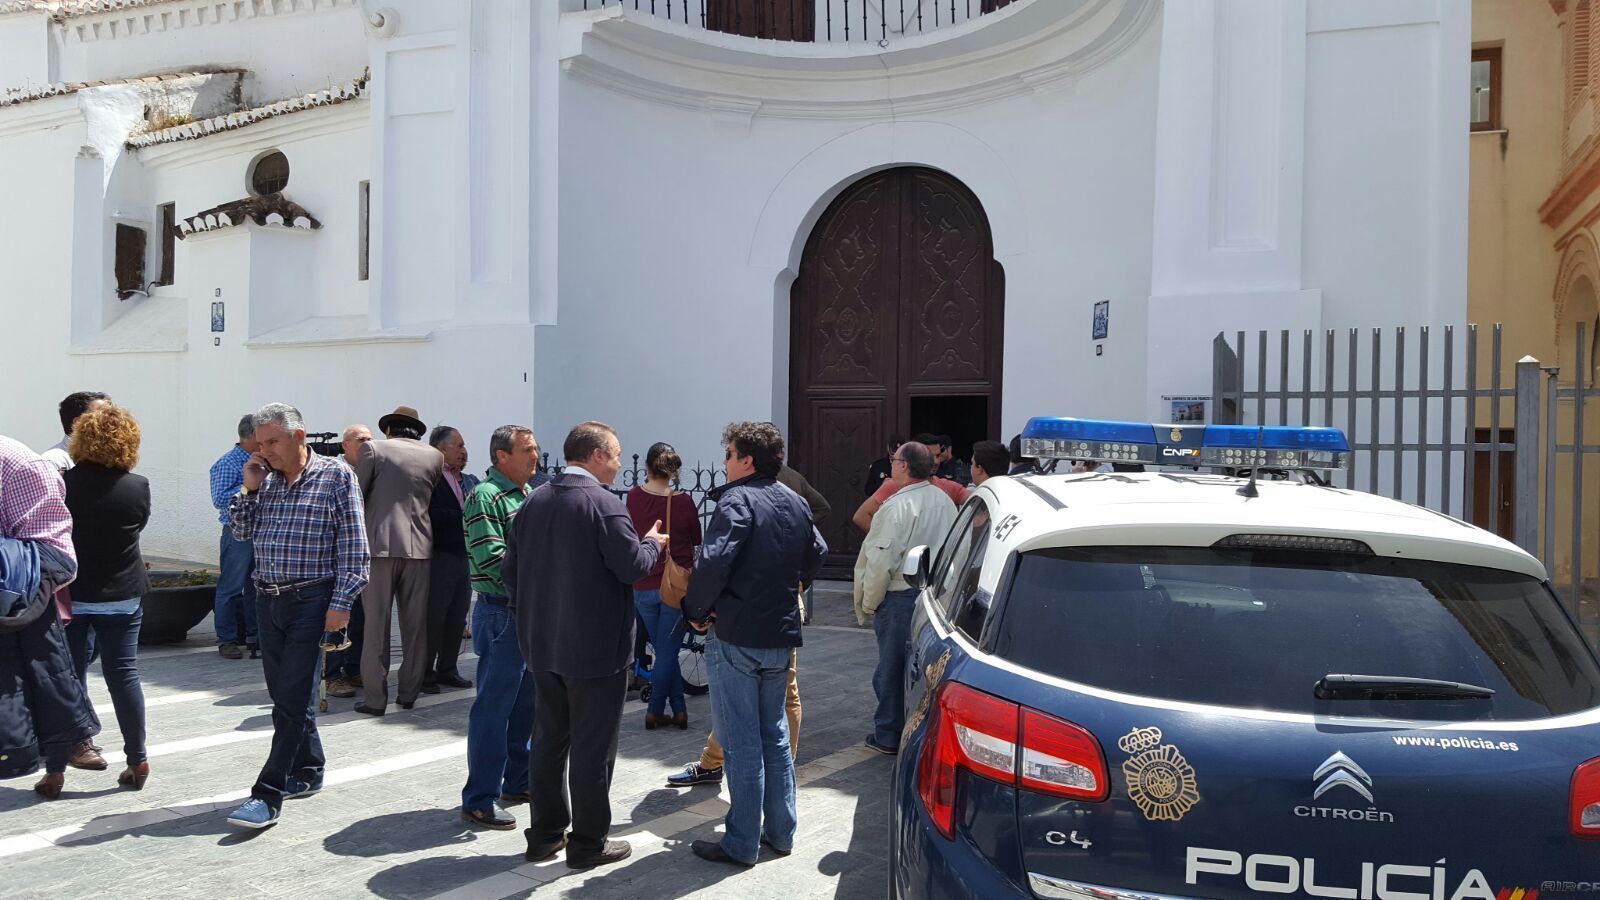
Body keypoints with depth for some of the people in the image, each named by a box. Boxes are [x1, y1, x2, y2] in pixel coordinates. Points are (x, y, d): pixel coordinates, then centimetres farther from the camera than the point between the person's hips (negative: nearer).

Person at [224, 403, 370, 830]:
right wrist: (249, 489, 1)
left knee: (293, 698, -6)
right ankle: (308, 770, 29)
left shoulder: (336, 476, -6)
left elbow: (353, 547, -9)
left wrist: (341, 603, -14)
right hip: (267, 600, 7)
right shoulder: (266, 480, 11)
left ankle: (268, 794, -5)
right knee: (284, 695, 14)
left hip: (311, 601, -7)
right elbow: (242, 531, 15)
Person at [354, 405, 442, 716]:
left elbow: (354, 496, 2)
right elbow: (433, 497, 13)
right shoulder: (435, 457, 9)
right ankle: (408, 693, 15)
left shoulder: (374, 449, 1)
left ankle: (374, 699, 2)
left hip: (381, 545, -2)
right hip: (420, 548, 2)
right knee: (415, 624, 10)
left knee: (376, 624, 1)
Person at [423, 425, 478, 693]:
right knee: (434, 618, 0)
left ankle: (447, 670, 21)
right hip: (440, 558, -7)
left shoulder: (470, 481, 15)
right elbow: (430, 514, -21)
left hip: (466, 557, 7)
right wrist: (463, 515, -20)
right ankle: (425, 674, 9)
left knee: (457, 618, 11)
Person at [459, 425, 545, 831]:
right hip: (502, 616, -9)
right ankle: (479, 800, 6)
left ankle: (516, 782, 31)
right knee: (494, 707, -2)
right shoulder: (485, 497, -12)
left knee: (526, 703, 17)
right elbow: (493, 560, -21)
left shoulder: (533, 492, 14)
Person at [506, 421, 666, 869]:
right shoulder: (603, 503, -16)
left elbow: (510, 570, 8)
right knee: (593, 747, 4)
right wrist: (653, 543, 0)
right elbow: (633, 566, -19)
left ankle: (545, 833, 26)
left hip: (543, 646, 7)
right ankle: (588, 842, 13)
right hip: (596, 647, -7)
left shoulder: (534, 501, 5)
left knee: (549, 739, 17)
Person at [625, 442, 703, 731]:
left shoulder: (633, 497, -6)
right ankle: (655, 712, 12)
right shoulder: (683, 502, -12)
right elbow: (697, 541, 5)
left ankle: (679, 710, 17)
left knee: (663, 650, 15)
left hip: (643, 587, 2)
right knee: (667, 651, 8)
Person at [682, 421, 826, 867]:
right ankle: (781, 833, 26)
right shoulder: (796, 503, 9)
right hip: (781, 635, 7)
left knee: (741, 742, 1)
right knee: (774, 735, 18)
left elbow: (713, 563, -27)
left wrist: (695, 610, -12)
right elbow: (816, 553, 23)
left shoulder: (738, 500, -16)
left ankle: (741, 844, 8)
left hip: (736, 638, -7)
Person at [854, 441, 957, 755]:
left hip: (901, 597, -7)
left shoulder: (898, 506, -17)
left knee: (891, 668, 6)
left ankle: (889, 736, 15)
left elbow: (881, 562, -18)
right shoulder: (945, 501, 7)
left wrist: (867, 605, -6)